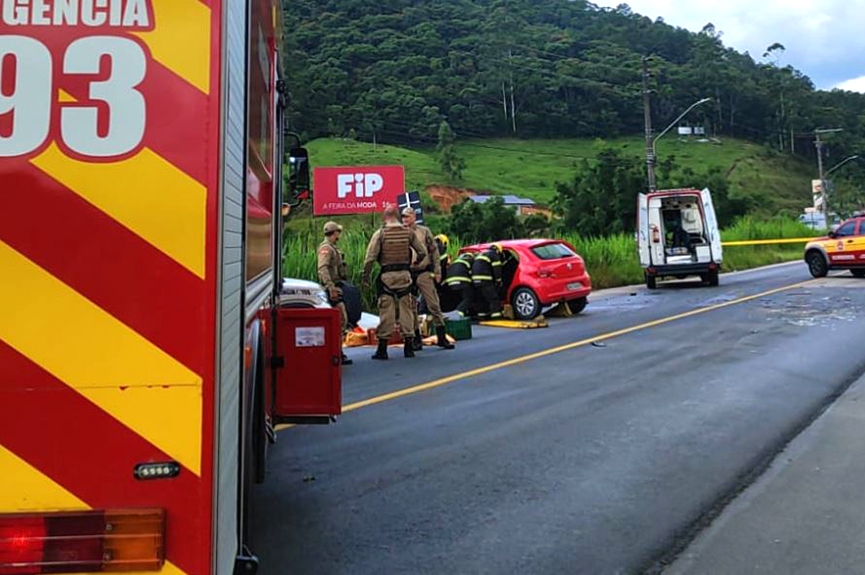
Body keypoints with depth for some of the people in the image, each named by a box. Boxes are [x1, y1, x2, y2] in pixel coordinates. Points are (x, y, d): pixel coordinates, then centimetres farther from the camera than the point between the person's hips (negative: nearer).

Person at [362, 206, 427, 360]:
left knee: (386, 310, 0)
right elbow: (422, 252, 7)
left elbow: (370, 257, -9)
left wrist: (365, 276, -1)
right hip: (404, 274, 2)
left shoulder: (380, 233, -5)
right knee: (406, 308, 10)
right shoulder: (408, 232, 3)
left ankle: (382, 349, 3)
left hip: (387, 275, -2)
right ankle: (408, 346, 12)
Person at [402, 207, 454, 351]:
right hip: (407, 274, 2)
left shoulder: (424, 231, 4)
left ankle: (441, 337, 3)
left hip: (424, 273, -1)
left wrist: (437, 271, 1)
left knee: (434, 305, -2)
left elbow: (434, 251, 6)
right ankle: (416, 340, 14)